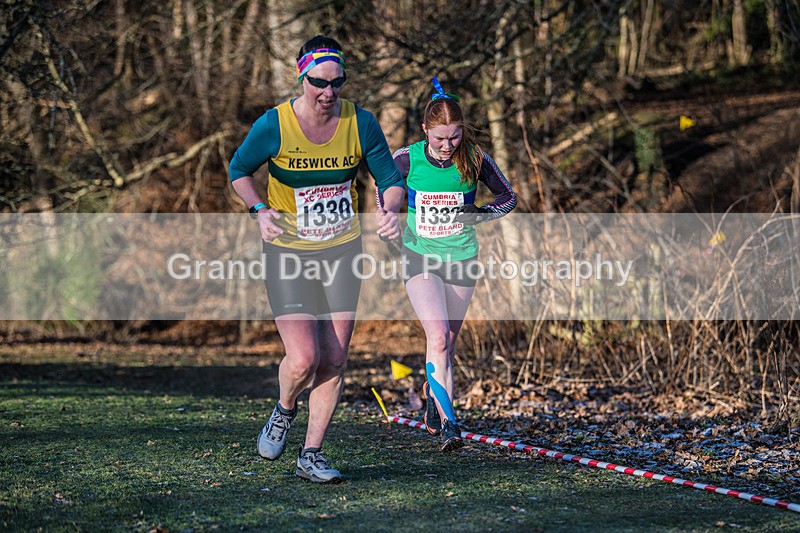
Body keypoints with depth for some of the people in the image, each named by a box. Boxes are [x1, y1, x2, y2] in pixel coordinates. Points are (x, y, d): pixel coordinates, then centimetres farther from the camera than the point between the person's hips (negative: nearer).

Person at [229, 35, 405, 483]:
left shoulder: (360, 123, -7)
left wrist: (391, 210, -18)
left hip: (342, 250, 3)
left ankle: (312, 455, 17)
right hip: (288, 251, -3)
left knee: (334, 363, 2)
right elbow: (239, 169, 4)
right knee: (303, 359, -14)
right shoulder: (274, 126, -13)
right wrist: (260, 210, -12)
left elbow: (390, 177, 3)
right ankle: (285, 411, 20)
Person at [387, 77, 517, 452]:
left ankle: (433, 404, 37)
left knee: (447, 344, 10)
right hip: (419, 257, -1)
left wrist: (481, 214, -15)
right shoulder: (407, 159, -11)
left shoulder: (475, 159, -10)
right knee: (437, 336, -20)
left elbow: (508, 197, 2)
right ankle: (448, 423, -22)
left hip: (461, 259, 2)